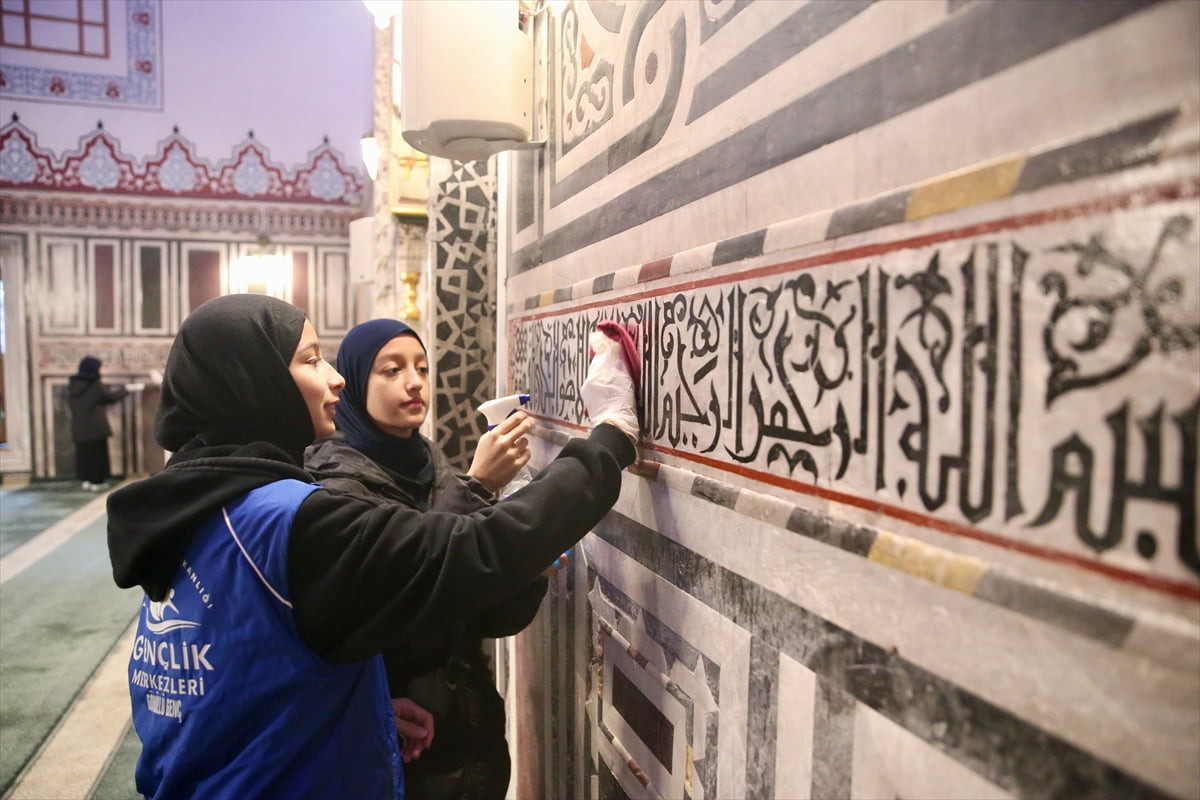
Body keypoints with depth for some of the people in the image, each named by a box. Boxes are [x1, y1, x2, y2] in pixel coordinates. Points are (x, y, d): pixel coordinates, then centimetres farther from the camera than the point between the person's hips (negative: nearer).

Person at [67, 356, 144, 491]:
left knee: (83, 453, 13)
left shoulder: (72, 385, 3)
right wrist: (127, 388, 13)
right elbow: (111, 397, -2)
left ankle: (85, 480, 15)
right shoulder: (96, 386, -14)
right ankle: (96, 481, 5)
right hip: (96, 427, -5)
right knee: (97, 454, 3)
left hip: (78, 428, 5)